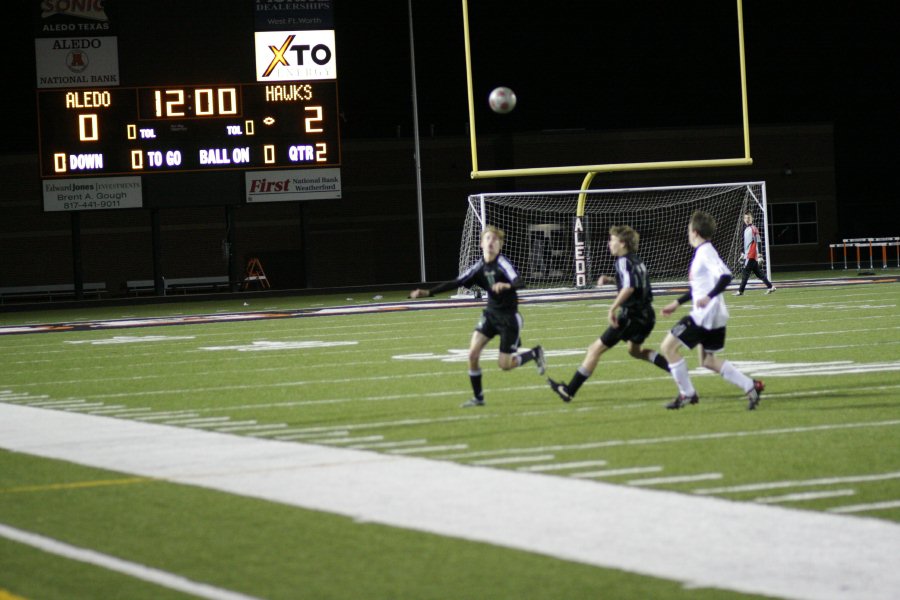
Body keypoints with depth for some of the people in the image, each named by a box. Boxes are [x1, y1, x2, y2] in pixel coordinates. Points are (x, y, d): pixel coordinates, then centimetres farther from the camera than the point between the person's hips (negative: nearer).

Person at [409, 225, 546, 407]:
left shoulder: (503, 264, -18)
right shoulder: (479, 267, -2)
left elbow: (520, 283, -33)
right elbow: (456, 283, -1)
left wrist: (507, 285, -56)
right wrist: (428, 292, -8)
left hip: (509, 316, -5)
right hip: (490, 313, 5)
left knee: (504, 364, -4)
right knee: (473, 354, -9)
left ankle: (535, 353, 24)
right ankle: (478, 398, 5)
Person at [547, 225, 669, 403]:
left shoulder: (624, 261, -12)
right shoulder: (637, 260, 14)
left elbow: (629, 287, -28)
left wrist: (613, 308, -28)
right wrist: (611, 280, 17)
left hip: (631, 315, -9)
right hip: (647, 316, 9)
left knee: (595, 349, -3)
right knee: (635, 350, 33)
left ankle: (569, 391, -1)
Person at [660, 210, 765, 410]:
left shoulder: (705, 252, -14)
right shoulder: (702, 252, 16)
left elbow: (725, 276, -28)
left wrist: (709, 297, -33)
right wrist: (677, 303, 29)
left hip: (705, 315, -10)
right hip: (715, 316, 10)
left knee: (668, 347, -6)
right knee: (708, 360, 17)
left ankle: (687, 394, -1)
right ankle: (751, 386, 11)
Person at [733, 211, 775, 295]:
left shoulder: (753, 229, -12)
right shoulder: (746, 229, 16)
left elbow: (758, 242, -15)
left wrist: (759, 255, -19)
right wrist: (743, 254, 28)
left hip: (752, 255, -9)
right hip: (747, 255, 9)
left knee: (745, 273, -7)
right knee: (758, 272, 11)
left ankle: (740, 291, -5)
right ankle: (770, 286, 14)